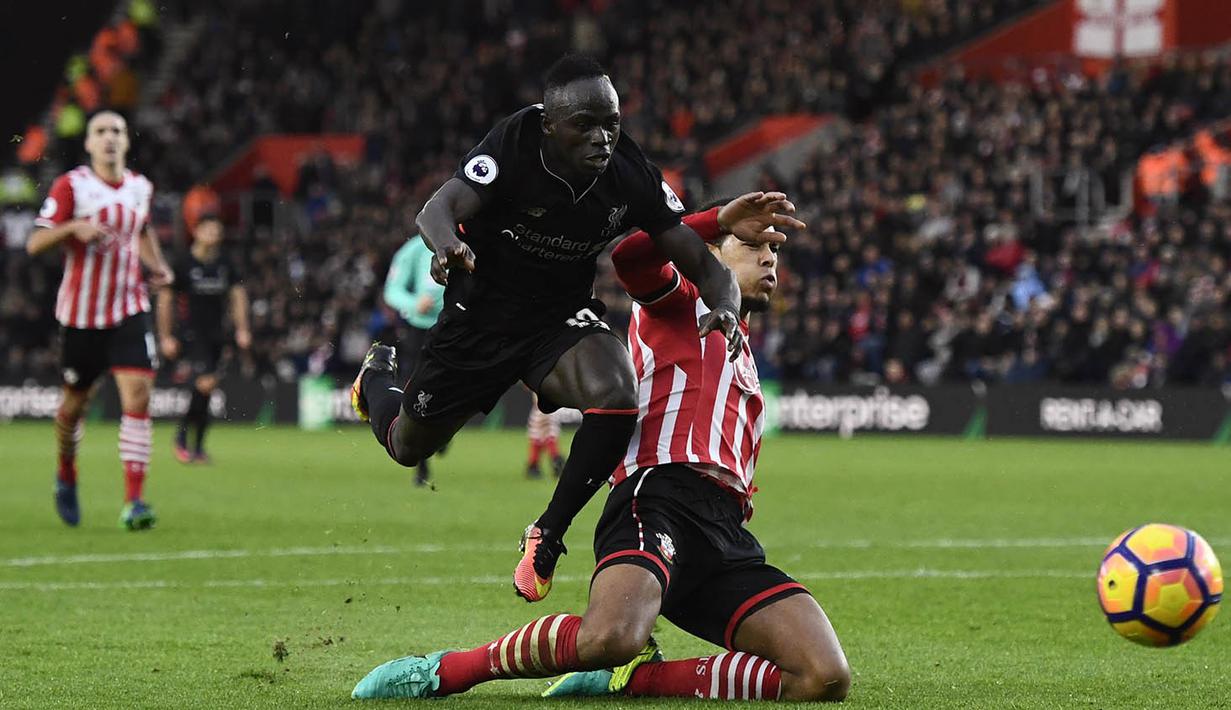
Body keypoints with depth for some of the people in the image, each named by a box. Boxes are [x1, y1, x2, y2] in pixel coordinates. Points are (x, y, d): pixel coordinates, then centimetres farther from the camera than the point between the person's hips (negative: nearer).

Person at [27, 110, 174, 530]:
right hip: (81, 313, -2)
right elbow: (34, 244, -11)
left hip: (129, 310, 2)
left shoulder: (141, 187, 7)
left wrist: (158, 267, 12)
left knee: (138, 394, -15)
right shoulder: (70, 186, -7)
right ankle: (66, 476, 40)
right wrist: (73, 227, -28)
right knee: (75, 402, 9)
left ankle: (134, 502, -18)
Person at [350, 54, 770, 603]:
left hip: (562, 317, 1)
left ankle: (548, 535, -9)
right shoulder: (516, 145, -27)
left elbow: (702, 263, -13)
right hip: (480, 315, -1)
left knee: (616, 399, -31)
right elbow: (436, 211, -38)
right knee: (407, 445, 15)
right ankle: (379, 374, 54)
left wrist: (725, 310, -36)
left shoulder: (630, 176, -19)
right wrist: (449, 243, -63)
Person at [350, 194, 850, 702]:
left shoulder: (742, 363, 38)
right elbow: (629, 257, -8)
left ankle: (631, 680, -8)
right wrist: (721, 218, -14)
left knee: (825, 679, -16)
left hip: (726, 532, 7)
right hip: (662, 497, -7)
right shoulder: (679, 303, 16)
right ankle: (446, 670, -12)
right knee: (610, 638, -37)